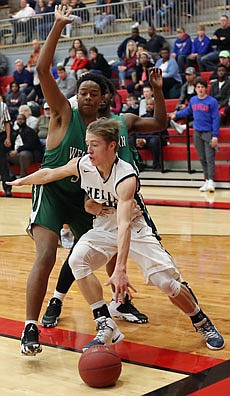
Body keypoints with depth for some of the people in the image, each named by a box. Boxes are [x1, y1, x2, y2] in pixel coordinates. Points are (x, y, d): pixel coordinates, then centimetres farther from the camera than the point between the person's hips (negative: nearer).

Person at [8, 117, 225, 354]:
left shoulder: (126, 178, -33)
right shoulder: (82, 165, -17)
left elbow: (124, 225, -45)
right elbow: (48, 174, 4)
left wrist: (120, 270, -54)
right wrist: (19, 182, 15)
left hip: (134, 230, -4)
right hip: (103, 229, 5)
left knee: (167, 281, -12)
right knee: (77, 260, -23)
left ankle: (202, 324, 17)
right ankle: (106, 328, -17)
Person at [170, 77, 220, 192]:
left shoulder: (212, 101, -9)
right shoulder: (193, 100, 6)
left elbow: (216, 119, -10)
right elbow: (188, 111, 27)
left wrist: (215, 136, -15)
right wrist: (176, 114, 35)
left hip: (208, 132, -5)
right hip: (197, 133, 5)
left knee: (210, 158, -11)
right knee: (202, 159, 8)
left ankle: (211, 181, -14)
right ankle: (207, 181, 14)